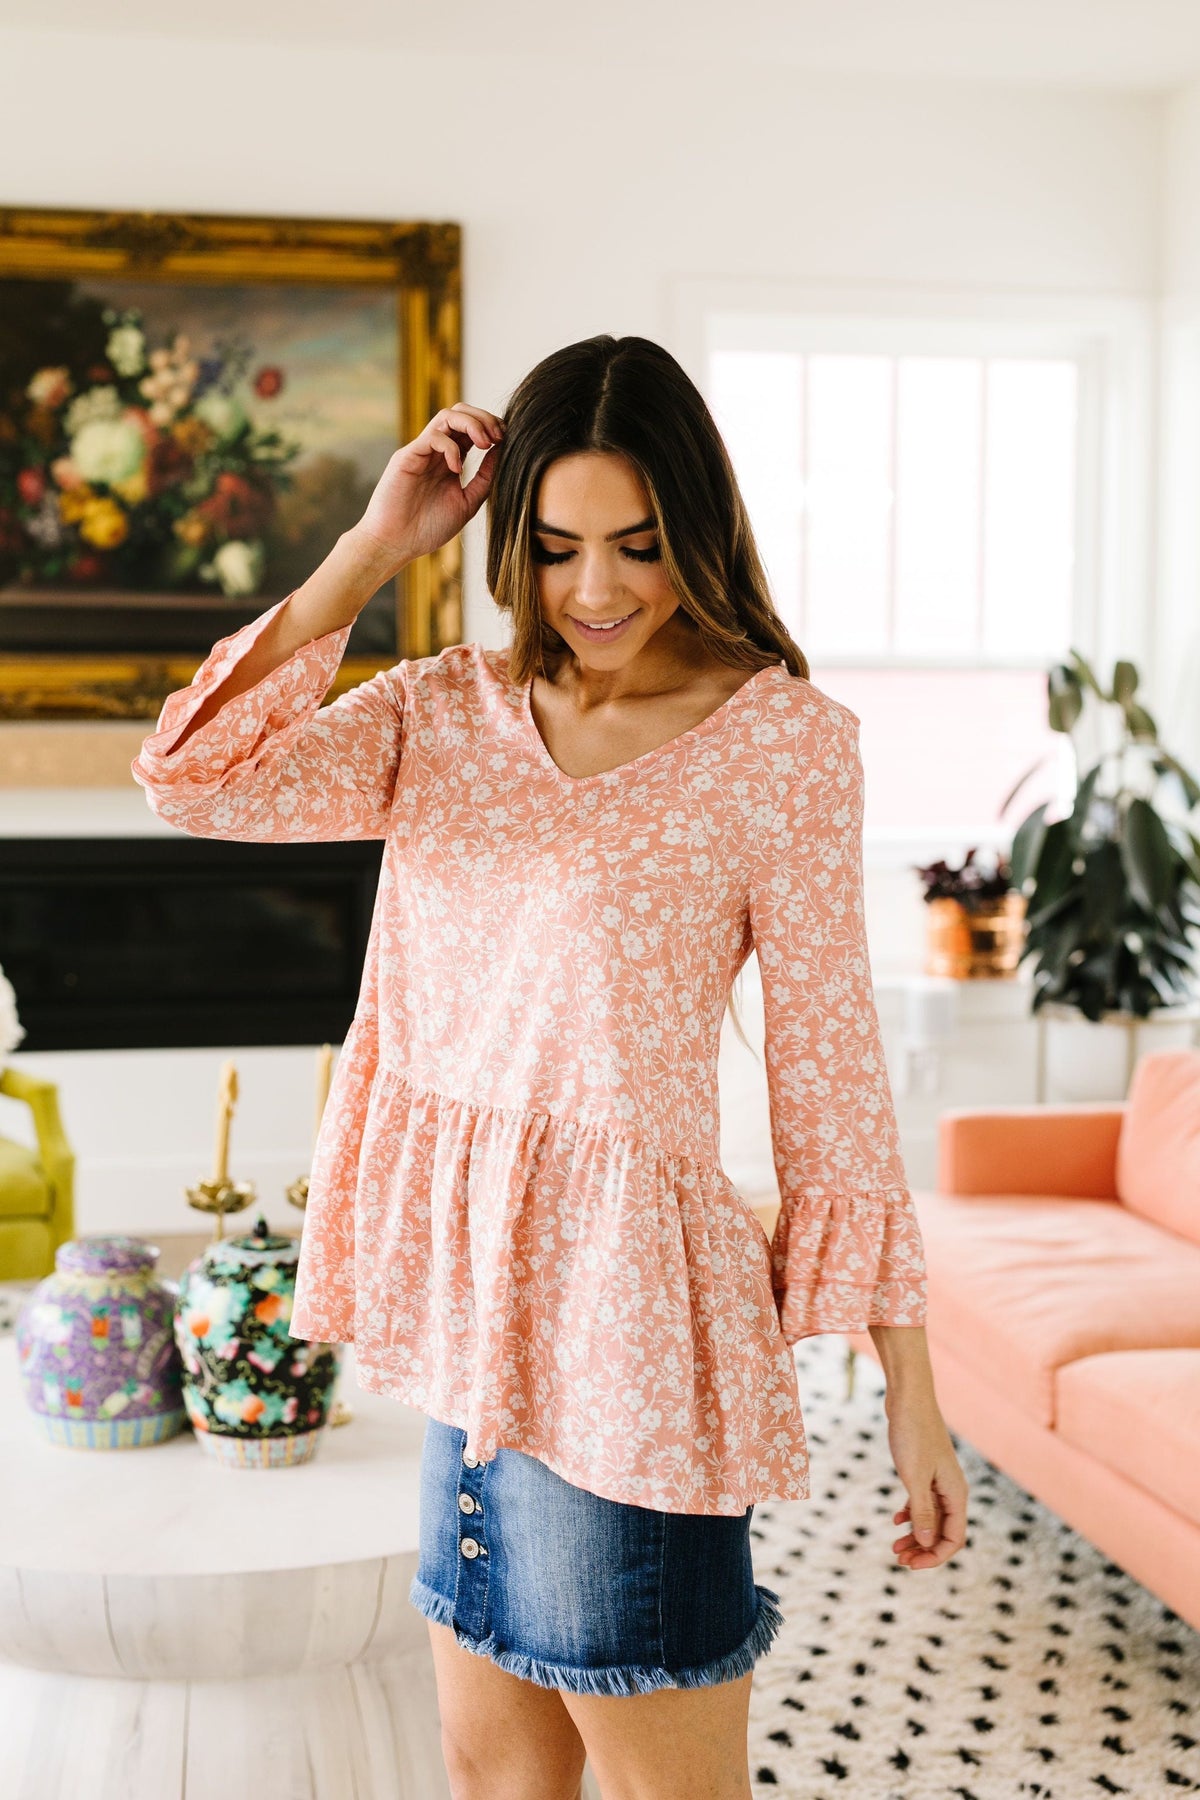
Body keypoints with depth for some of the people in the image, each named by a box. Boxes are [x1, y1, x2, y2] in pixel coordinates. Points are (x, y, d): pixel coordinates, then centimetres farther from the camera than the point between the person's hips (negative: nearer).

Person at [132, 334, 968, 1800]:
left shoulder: (782, 740, -8)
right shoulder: (446, 712, 5)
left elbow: (829, 1066, -7)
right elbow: (196, 782, -10)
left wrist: (909, 1390, -6)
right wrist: (371, 549, -7)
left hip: (622, 1297, -5)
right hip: (472, 1291, 5)